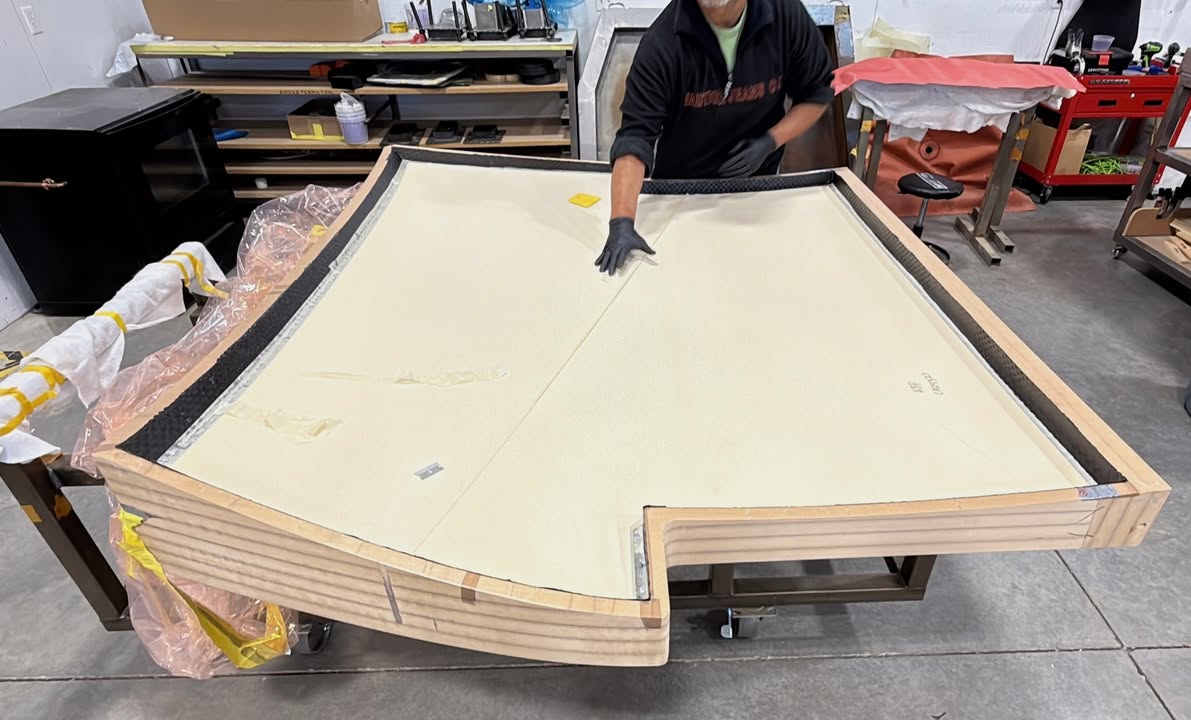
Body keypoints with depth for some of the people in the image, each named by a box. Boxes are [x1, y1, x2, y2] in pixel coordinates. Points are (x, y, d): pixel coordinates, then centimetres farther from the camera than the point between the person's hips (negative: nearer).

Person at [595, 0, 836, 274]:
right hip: (679, 184, -2)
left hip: (756, 181, 3)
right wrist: (622, 222, -45)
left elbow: (817, 93, -3)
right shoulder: (663, 41, -26)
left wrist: (770, 142, -20)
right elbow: (635, 135, -33)